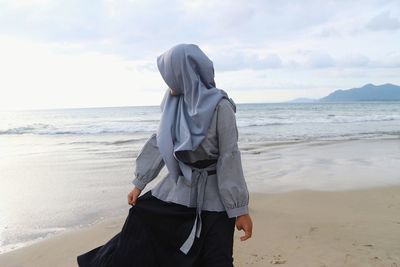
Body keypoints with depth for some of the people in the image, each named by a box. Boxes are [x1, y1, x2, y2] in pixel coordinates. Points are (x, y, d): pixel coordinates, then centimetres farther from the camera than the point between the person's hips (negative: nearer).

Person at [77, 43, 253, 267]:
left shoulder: (219, 106, -18)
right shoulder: (174, 103, -1)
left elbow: (230, 157, -17)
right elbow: (158, 143, 6)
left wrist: (240, 208, -15)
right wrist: (139, 183, 9)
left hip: (212, 195, -5)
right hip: (178, 186, 5)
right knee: (140, 222, 11)